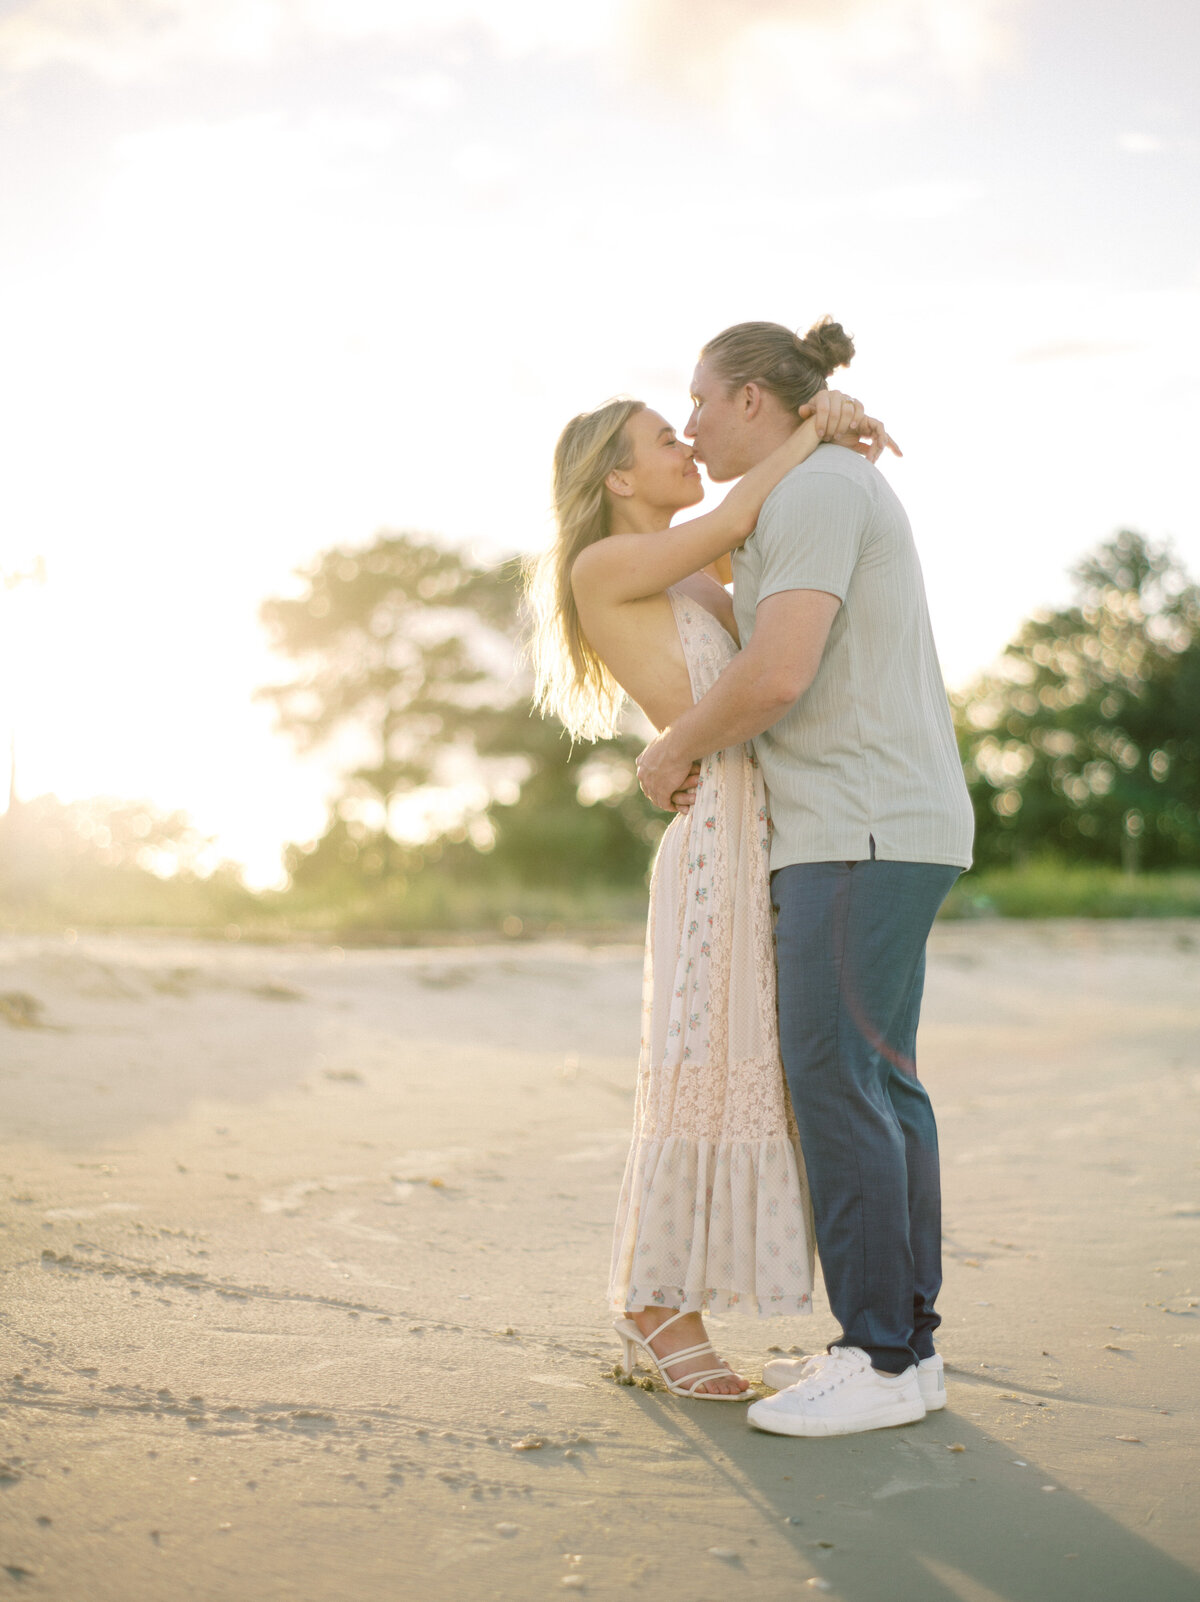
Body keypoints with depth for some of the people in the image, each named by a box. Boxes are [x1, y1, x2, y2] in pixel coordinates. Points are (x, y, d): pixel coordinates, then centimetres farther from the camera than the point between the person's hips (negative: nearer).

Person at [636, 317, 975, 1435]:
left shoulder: (813, 491, -12)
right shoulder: (832, 497, 21)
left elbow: (775, 674, -23)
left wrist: (672, 751, -7)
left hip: (863, 830, -10)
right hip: (881, 833, 10)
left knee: (834, 1080, -10)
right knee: (878, 1081, 9)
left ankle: (882, 1360, -6)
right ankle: (904, 1340, 12)